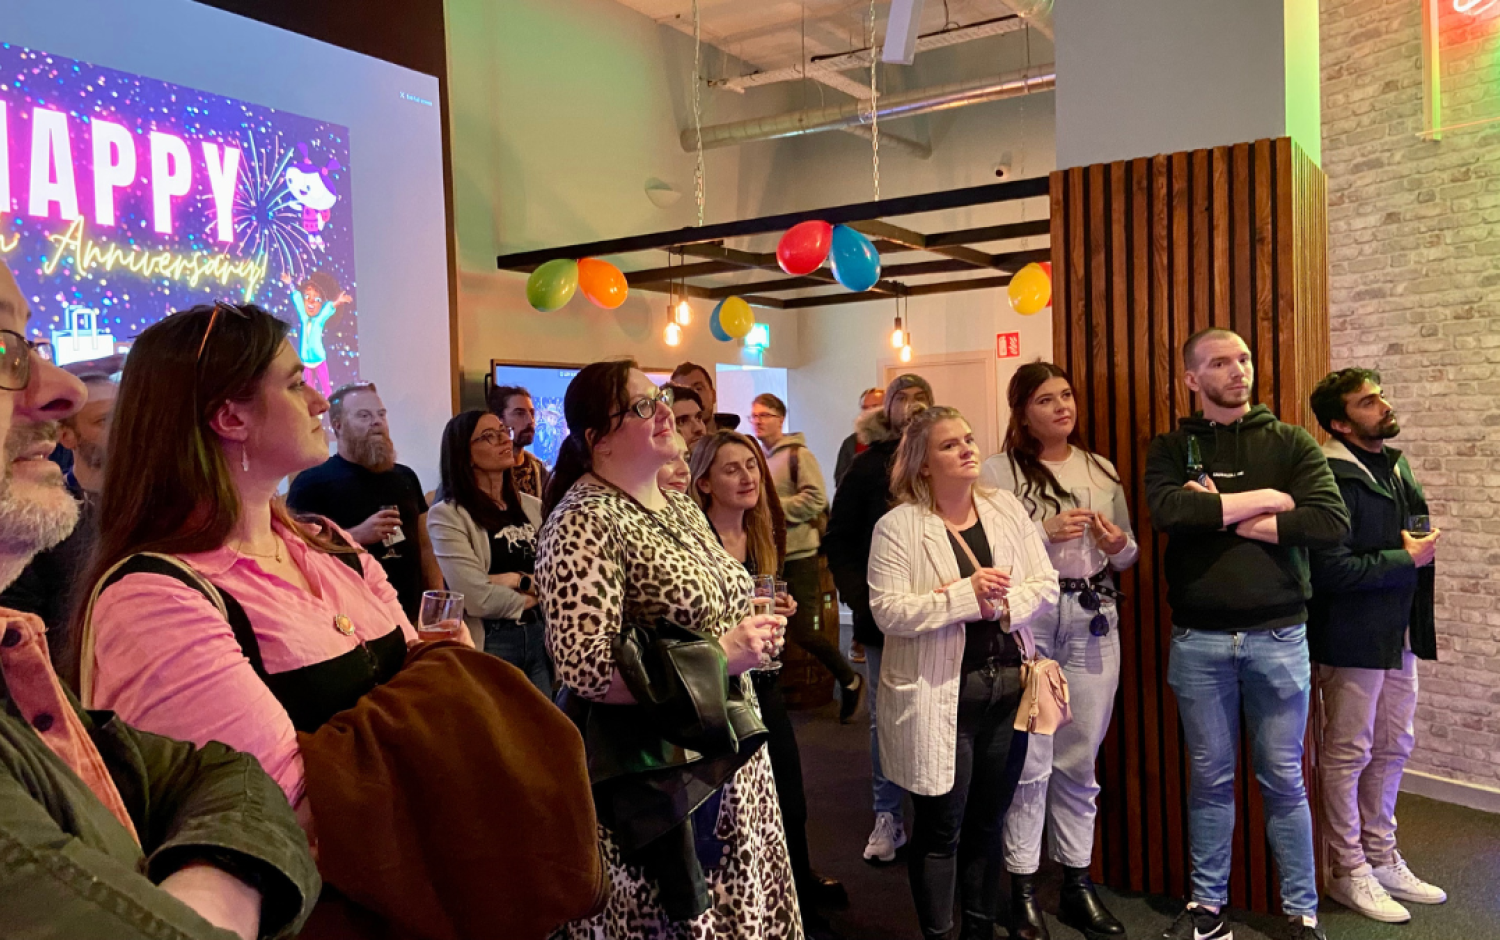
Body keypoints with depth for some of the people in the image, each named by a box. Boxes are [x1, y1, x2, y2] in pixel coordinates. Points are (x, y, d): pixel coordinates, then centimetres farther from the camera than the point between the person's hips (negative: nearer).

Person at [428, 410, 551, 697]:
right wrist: (535, 594, -4)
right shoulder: (446, 515, -10)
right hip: (488, 643, -5)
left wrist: (520, 581, -16)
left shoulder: (533, 507, 8)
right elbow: (477, 598, -18)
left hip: (540, 638, 5)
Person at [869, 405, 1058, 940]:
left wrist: (1000, 603, -17)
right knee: (941, 827, 6)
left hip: (1007, 688, 5)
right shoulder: (898, 526, -9)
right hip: (939, 697, -4)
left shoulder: (1007, 509, 5)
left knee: (988, 821, 17)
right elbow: (888, 611, -18)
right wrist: (965, 595, -23)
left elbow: (1047, 589, 1)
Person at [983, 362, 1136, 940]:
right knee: (1030, 757, -2)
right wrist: (1045, 533, -16)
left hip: (1094, 619, 4)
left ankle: (1078, 884, 24)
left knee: (1080, 758, 10)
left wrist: (1117, 546, -5)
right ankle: (1023, 889, 13)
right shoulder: (999, 471, -2)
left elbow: (1127, 556, 17)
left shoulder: (1102, 470, 13)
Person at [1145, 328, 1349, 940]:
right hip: (1198, 640, 0)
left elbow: (1333, 523, -12)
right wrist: (1265, 500, -12)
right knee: (1209, 778, 10)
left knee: (1284, 779, 9)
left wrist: (1227, 517, -12)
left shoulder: (1290, 443, 3)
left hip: (1278, 636, 0)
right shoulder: (1170, 449, 4)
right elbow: (1167, 510, -17)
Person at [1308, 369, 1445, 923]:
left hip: (1399, 634, 8)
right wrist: (1405, 559, -15)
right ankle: (1349, 873, 17)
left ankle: (1381, 858, 31)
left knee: (1392, 749, 17)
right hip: (1352, 638, -8)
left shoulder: (1395, 466, 9)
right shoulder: (1334, 477, -19)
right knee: (1348, 755, 4)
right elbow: (1329, 568, -25)